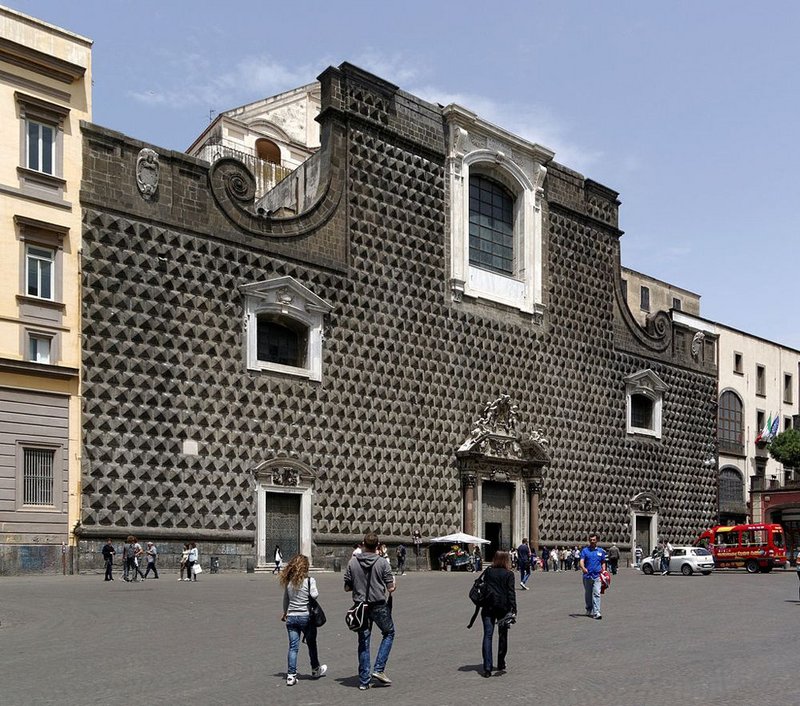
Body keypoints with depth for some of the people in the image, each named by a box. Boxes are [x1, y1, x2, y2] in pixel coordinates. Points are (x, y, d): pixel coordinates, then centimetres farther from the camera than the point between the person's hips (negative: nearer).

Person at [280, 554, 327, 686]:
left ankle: (291, 675, 1)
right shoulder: (309, 580, -11)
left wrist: (285, 613, 27)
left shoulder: (288, 581, 4)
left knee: (293, 647, 6)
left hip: (291, 617, 3)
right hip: (306, 616, -3)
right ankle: (315, 670, 31)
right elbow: (314, 595, -24)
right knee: (311, 644, 15)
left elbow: (285, 599, 13)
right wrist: (316, 590, -1)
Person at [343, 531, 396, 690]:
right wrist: (393, 587, 12)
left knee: (363, 642, 12)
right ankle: (379, 669, 8)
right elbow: (390, 588, -10)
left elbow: (347, 587, 0)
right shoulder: (382, 563, -12)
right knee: (389, 633, 19)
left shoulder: (353, 562, -4)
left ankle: (364, 680, 14)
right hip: (379, 606, -3)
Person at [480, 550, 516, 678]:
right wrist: (513, 609, -8)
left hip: (488, 607, 1)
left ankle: (487, 667, -10)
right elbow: (511, 592, -7)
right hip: (503, 607, -1)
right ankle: (501, 664, 23)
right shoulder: (509, 574, -2)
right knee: (503, 636, 14)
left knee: (488, 636, -1)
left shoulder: (488, 572, 6)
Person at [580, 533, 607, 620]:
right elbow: (582, 561, -8)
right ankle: (589, 610, 28)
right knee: (588, 595, 11)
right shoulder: (585, 550, 3)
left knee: (596, 594, -11)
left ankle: (596, 612, -16)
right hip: (587, 576, 0)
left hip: (597, 576, 0)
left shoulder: (601, 551, 10)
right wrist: (583, 568, -28)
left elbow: (603, 563, 17)